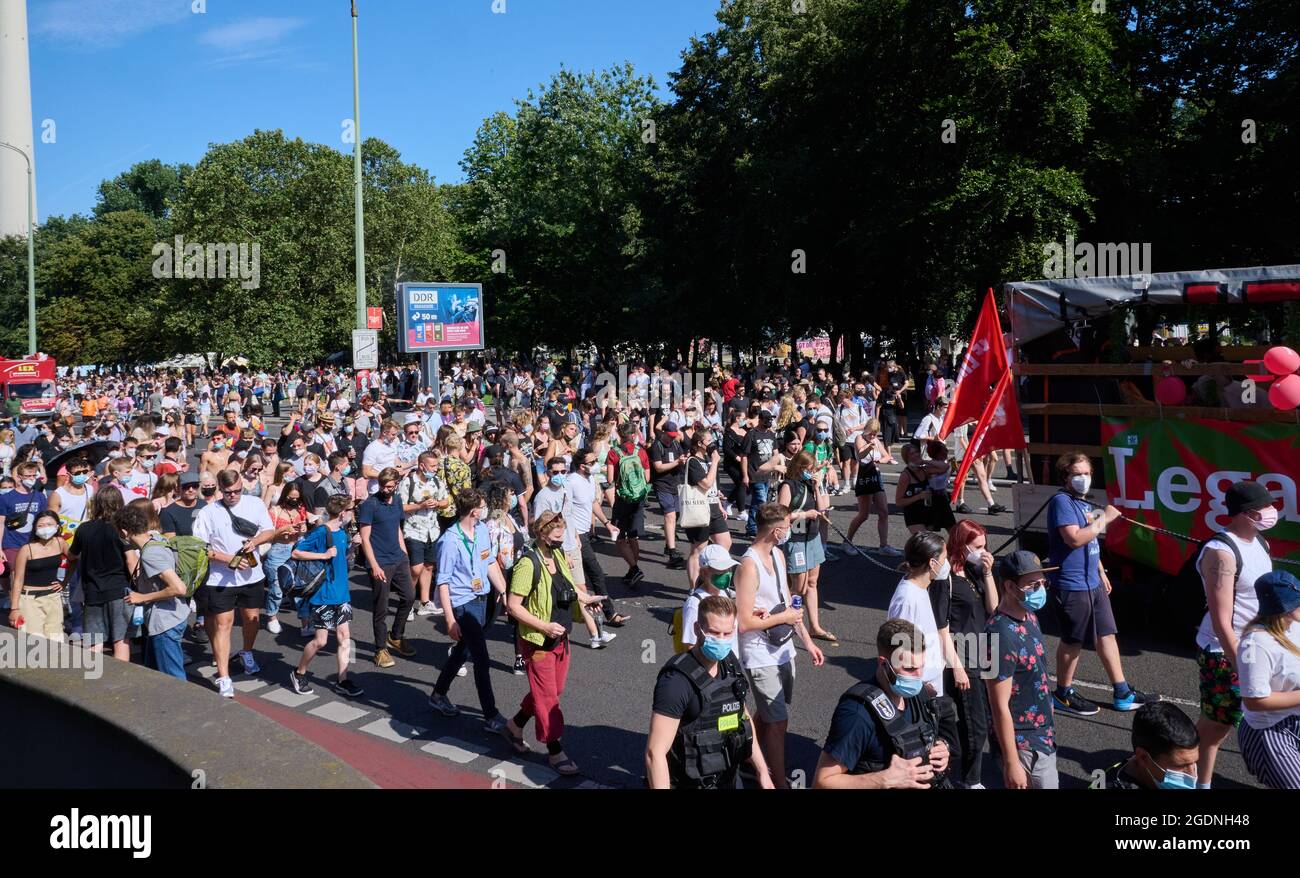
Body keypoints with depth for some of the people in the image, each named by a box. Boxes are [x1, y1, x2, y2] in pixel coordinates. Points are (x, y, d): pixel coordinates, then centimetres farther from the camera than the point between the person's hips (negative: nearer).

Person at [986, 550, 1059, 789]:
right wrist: (1011, 763, -20)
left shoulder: (1028, 617, 0)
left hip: (1043, 734, 9)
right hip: (1023, 744, -9)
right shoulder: (1002, 635, -28)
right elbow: (1000, 706, -24)